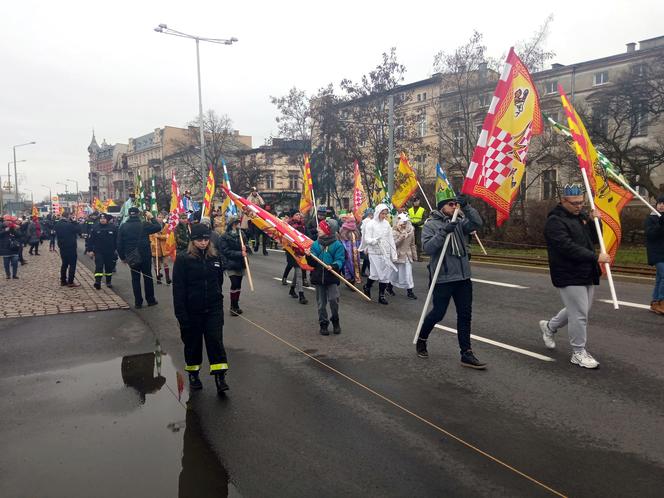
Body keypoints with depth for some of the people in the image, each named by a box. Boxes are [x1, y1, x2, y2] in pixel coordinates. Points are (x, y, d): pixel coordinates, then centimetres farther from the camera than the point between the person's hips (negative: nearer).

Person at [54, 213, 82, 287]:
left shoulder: (57, 225, 4)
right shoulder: (70, 225, -21)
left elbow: (57, 234, 15)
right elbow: (79, 229, -13)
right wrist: (74, 221, -8)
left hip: (62, 247, 8)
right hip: (71, 247, -8)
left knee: (64, 264, 17)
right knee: (72, 264, -1)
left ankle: (63, 280, 20)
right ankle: (70, 282, -1)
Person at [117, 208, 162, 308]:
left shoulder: (123, 227, -3)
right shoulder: (144, 225, -10)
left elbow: (119, 244, -1)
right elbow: (158, 227, 0)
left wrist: (122, 257, 8)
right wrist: (152, 217, 10)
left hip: (131, 257, 2)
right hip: (145, 256, -1)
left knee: (135, 279, 8)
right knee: (148, 277, 11)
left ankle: (138, 302, 9)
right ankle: (150, 300, 17)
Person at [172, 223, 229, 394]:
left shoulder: (215, 257, 3)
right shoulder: (183, 259, -9)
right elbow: (178, 288, -11)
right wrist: (181, 313, -14)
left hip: (213, 309, 2)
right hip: (192, 311, -2)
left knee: (216, 341, -3)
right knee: (193, 342, 11)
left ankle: (220, 377, 1)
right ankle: (193, 374, 30)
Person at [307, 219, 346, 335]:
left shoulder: (337, 245, -5)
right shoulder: (315, 244, 6)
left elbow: (340, 260, -10)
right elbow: (312, 263, 4)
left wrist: (334, 266, -28)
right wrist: (309, 256, -16)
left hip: (332, 278, -4)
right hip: (318, 277, 4)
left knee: (333, 299, -13)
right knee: (321, 303, 9)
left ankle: (335, 320, 11)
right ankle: (323, 323, 23)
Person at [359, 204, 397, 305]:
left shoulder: (386, 223, 7)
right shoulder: (371, 224, -7)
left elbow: (391, 239, 10)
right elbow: (367, 239, -9)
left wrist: (393, 254, 7)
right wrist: (375, 240, -30)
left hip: (385, 253, 5)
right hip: (374, 252, -5)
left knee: (385, 274, 5)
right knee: (375, 274, -6)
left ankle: (381, 295, 16)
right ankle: (367, 286, 24)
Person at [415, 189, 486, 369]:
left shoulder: (458, 223, 10)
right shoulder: (431, 224, -5)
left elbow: (477, 223, -2)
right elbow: (427, 247, -16)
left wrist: (466, 206, -10)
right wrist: (443, 232, -24)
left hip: (463, 277, 6)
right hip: (443, 278, -6)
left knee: (465, 315, 6)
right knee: (438, 313, 4)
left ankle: (466, 354, 13)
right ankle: (421, 340, 31)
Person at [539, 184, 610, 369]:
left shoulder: (581, 216, 12)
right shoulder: (555, 221, -16)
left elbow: (594, 239, 16)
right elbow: (568, 248, -25)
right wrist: (595, 258, -26)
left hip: (586, 274, 9)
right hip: (569, 276, -9)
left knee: (577, 310, 19)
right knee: (579, 314, -4)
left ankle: (549, 326, 40)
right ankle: (579, 353, 11)